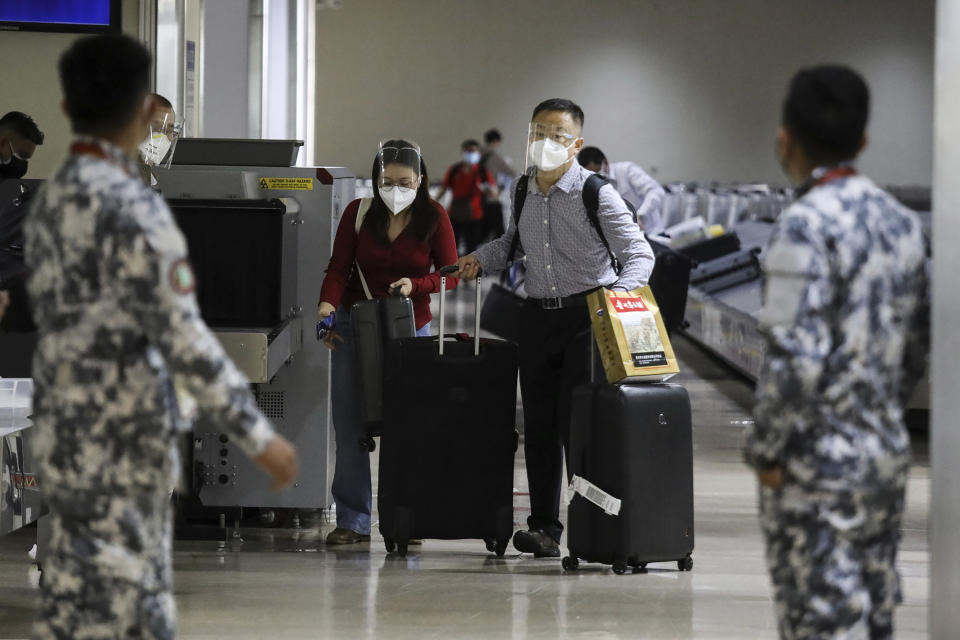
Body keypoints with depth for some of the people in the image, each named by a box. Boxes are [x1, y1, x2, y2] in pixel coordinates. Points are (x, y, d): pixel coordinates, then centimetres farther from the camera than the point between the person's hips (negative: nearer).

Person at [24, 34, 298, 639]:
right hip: (120, 445, -8)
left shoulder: (50, 200, 8)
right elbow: (183, 339, -20)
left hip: (63, 436, 8)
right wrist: (258, 435, -16)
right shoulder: (134, 208, -18)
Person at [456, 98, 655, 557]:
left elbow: (639, 254, -12)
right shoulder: (524, 190, 9)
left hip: (586, 313, -6)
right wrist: (481, 258, 10)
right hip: (537, 314, 6)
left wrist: (617, 297, -29)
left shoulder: (595, 194, -9)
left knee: (576, 421, -9)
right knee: (538, 424, 6)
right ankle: (544, 527, 12)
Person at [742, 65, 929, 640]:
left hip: (818, 465, -8)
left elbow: (796, 359, -22)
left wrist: (765, 451, -12)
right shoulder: (900, 221, 8)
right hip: (888, 457, 8)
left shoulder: (806, 227, -17)